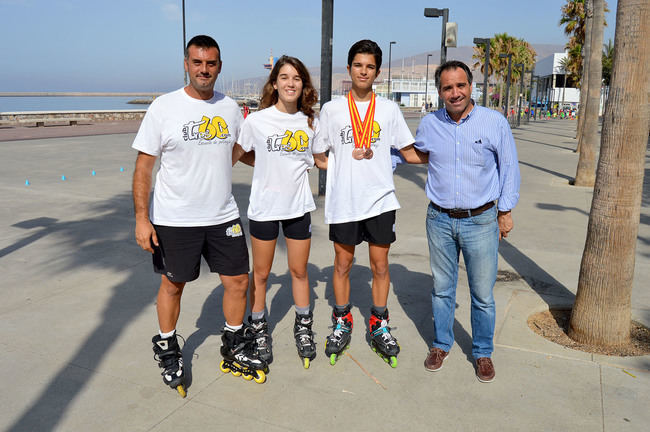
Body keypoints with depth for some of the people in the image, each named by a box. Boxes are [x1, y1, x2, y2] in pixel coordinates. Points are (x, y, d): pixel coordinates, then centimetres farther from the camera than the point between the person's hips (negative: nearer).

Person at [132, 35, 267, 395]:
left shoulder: (230, 108, 5)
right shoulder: (163, 108, -7)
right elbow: (143, 166, -7)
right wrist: (141, 218, -12)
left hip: (223, 216, 3)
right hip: (173, 218, -3)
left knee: (237, 280, 6)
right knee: (172, 284, 12)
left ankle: (234, 348, 28)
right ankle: (167, 350, 34)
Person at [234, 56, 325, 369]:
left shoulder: (310, 122, 1)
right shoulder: (257, 120, -7)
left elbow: (321, 160, 13)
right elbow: (236, 155, 4)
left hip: (298, 206, 2)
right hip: (264, 207, -2)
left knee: (299, 271, 12)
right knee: (261, 273, 10)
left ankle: (303, 328, 32)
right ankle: (259, 330, 30)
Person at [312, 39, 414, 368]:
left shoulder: (389, 109, 5)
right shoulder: (331, 109, 3)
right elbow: (318, 156, 7)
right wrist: (349, 160, -3)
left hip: (380, 199, 1)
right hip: (343, 201, 0)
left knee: (380, 265, 8)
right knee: (343, 264, 10)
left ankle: (379, 326, 26)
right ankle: (341, 324, 28)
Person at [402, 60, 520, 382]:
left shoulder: (495, 123, -6)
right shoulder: (429, 124, 1)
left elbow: (509, 168, 3)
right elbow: (418, 154, 21)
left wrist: (505, 211, 3)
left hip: (481, 221, -2)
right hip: (440, 220, 2)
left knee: (483, 294, 8)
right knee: (442, 289, 14)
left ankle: (483, 353, 28)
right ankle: (441, 344, 33)